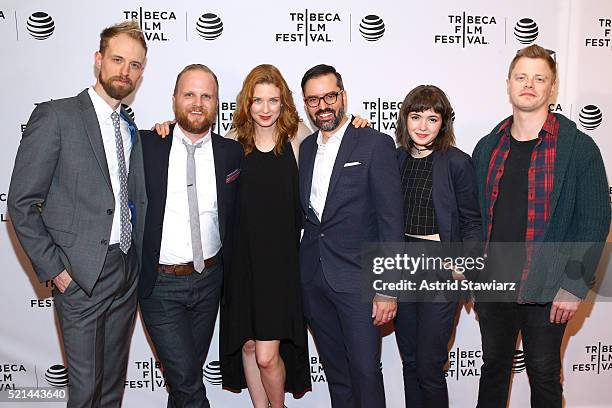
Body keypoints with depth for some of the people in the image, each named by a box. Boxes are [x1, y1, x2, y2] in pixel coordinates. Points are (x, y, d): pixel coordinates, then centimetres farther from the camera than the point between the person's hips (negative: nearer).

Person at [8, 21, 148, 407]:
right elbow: (22, 203, -9)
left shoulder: (131, 128, 11)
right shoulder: (56, 116, -8)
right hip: (82, 274, -5)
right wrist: (54, 268, -12)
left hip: (127, 271, 6)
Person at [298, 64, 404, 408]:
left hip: (357, 279, -5)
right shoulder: (305, 148, 11)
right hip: (313, 278, 6)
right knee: (334, 369, 17)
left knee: (365, 369, 2)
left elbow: (391, 219, -11)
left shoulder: (376, 144, -7)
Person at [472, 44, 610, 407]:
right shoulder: (488, 148, 6)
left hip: (546, 291, -3)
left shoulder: (579, 147, -6)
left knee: (544, 376, 12)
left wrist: (575, 286, -12)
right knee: (493, 367, 19)